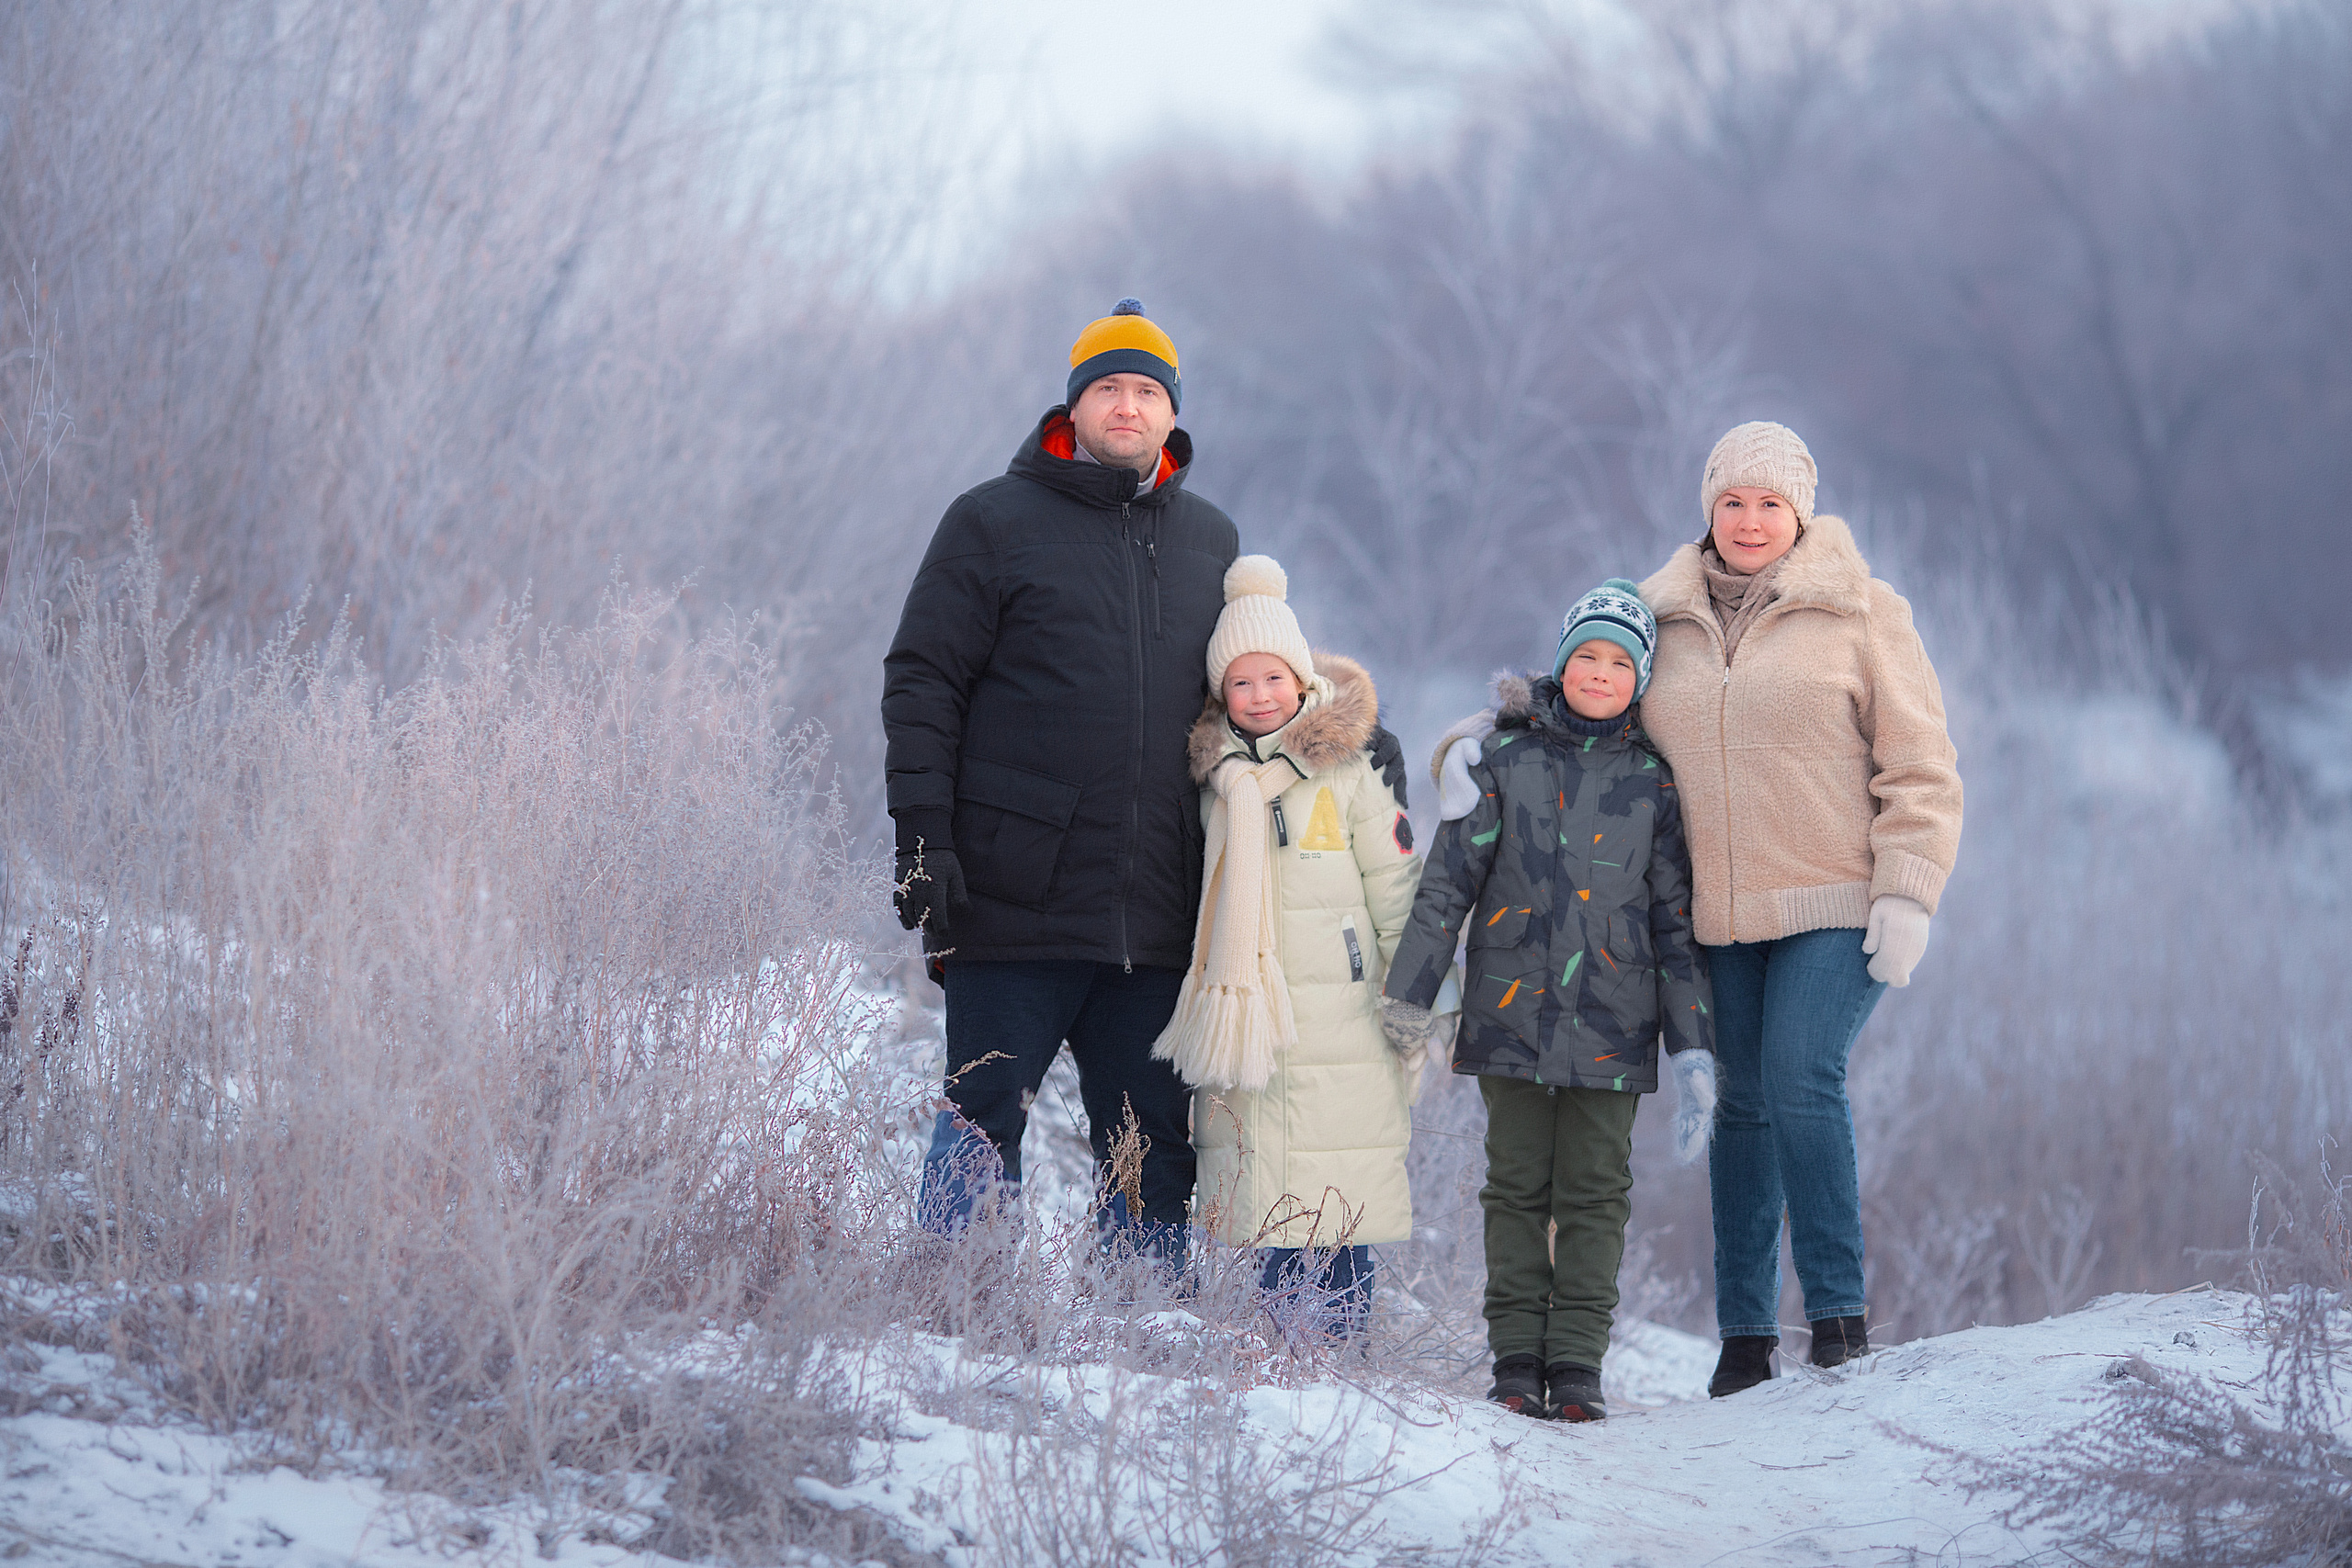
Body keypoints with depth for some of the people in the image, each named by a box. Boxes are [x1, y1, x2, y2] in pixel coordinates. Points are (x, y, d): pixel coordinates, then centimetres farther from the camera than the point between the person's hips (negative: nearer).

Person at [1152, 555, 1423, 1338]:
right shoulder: (1214, 775, 12)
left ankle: (1337, 1343, -1)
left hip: (1337, 1020, -4)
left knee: (1335, 1204, -6)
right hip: (1243, 1020, 4)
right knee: (1260, 1191, 2)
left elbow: (1396, 891, 2)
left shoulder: (1349, 769, -1)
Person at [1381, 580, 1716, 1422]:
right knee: (1517, 1186, 3)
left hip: (1611, 1026, 0)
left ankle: (1577, 1364, 4)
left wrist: (1694, 1051, 1)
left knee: (1595, 1191, 1)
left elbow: (1675, 919, 7)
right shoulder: (1504, 759, 3)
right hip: (1512, 1010, 0)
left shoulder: (1653, 782, 5)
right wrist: (1406, 1002, -2)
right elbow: (1446, 882, 3)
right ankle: (1516, 1358, 8)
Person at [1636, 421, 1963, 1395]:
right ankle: (1745, 1333, 11)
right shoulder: (1663, 621, 11)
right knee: (1743, 1106, 5)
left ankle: (1840, 1309, -10)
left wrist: (1907, 895, -9)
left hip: (1835, 907, -4)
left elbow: (1921, 770, 0)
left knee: (1801, 1081, -18)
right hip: (1718, 920, 4)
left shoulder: (1859, 613, 1)